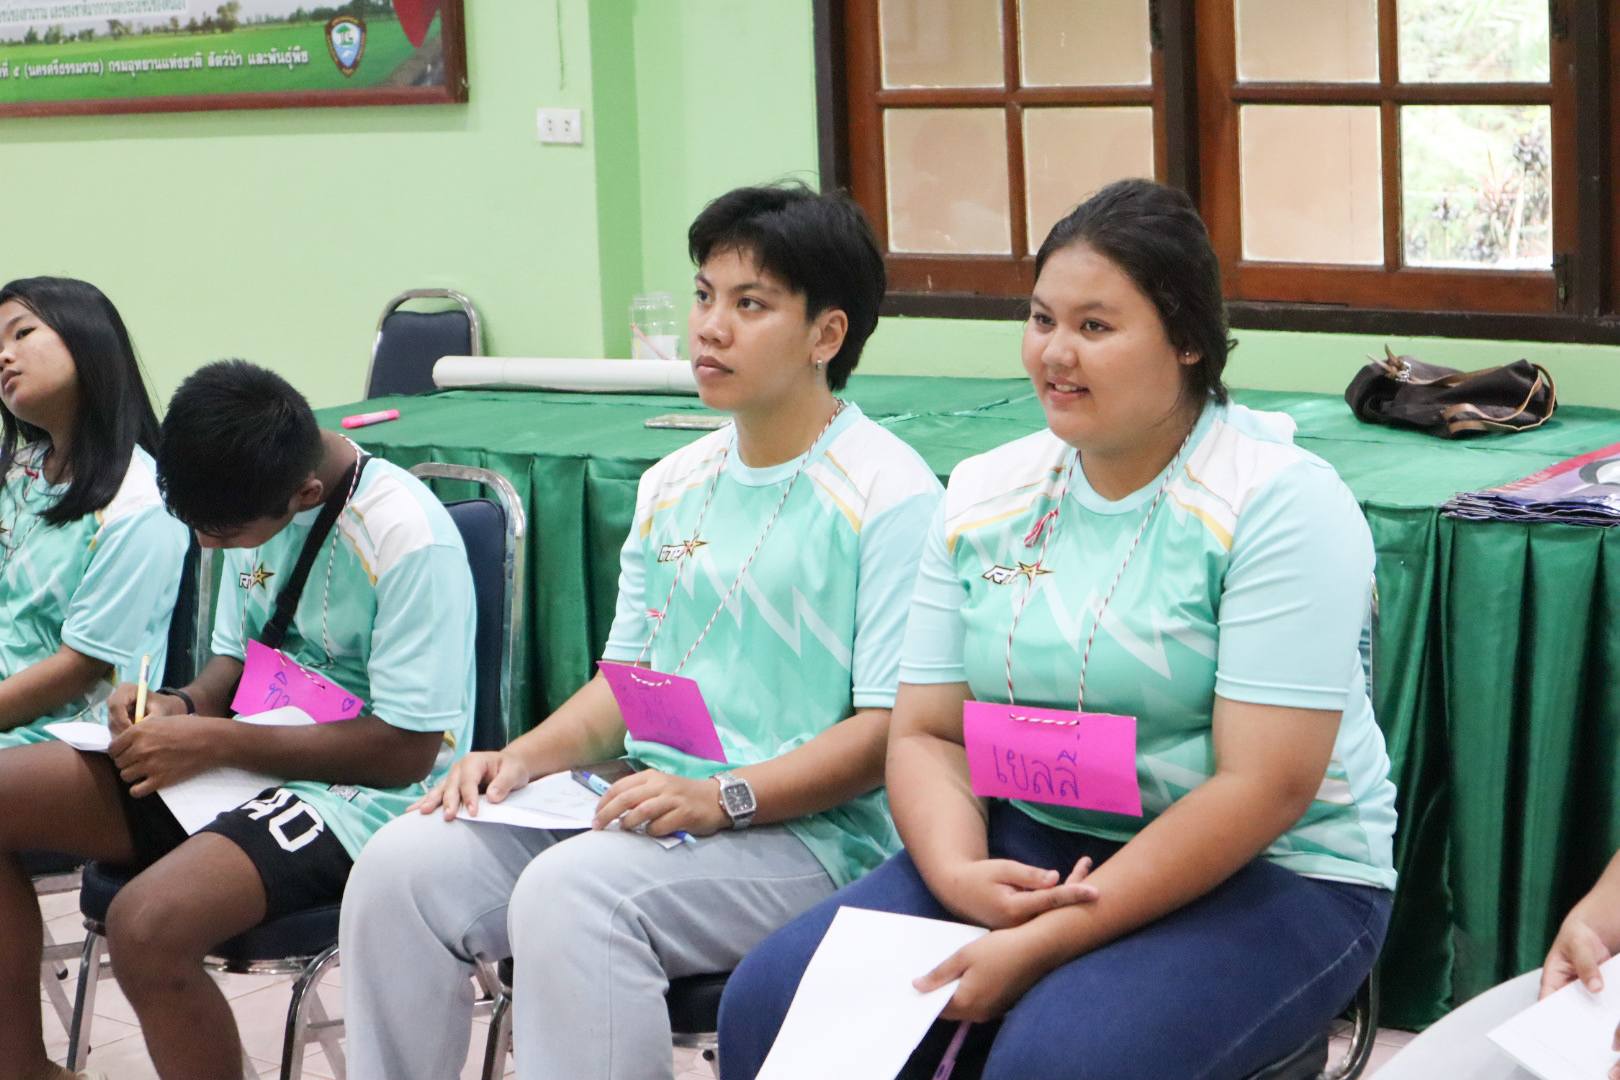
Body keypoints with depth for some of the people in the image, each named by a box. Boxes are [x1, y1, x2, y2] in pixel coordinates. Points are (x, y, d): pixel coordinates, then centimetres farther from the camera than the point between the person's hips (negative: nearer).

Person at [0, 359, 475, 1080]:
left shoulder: (408, 540, -21)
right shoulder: (252, 502, 2)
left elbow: (404, 752, -20)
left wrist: (214, 742, -20)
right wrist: (181, 706, -5)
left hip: (363, 795, -8)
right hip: (244, 762, 8)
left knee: (147, 925, -33)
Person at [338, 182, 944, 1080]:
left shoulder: (890, 495, -8)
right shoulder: (672, 486, 15)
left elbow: (890, 729, -14)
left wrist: (722, 797, -24)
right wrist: (524, 759, 0)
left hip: (803, 832, -7)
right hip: (646, 806, 7)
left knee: (571, 894, -32)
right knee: (403, 864, -12)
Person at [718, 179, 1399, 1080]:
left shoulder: (1281, 502, -12)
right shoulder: (986, 494, 6)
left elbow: (1264, 786, -19)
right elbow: (927, 733, 7)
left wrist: (1048, 943, -23)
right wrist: (958, 872, -16)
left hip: (1273, 876, -5)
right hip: (1031, 845, 5)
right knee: (771, 1003, -14)